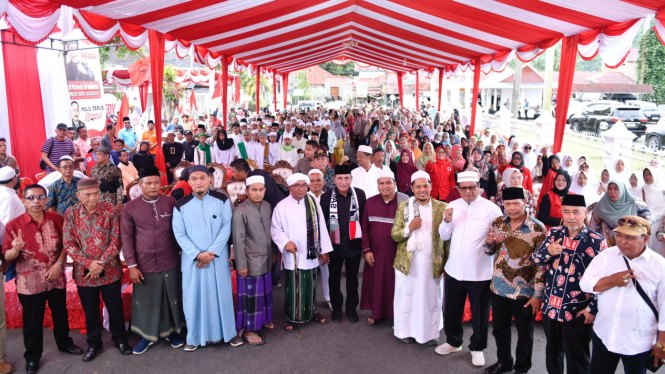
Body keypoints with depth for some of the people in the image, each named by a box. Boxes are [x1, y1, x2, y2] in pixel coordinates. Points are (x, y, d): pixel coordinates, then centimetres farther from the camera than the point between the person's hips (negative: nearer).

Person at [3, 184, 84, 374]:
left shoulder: (57, 219, -4)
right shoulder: (14, 225, -11)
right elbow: (7, 257, -8)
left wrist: (59, 263, -9)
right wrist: (16, 249, -30)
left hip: (56, 278, 2)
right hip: (30, 282, -2)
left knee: (60, 313, 19)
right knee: (32, 320, 12)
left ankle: (64, 343, 42)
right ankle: (32, 356, 30)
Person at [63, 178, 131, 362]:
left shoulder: (111, 211, -11)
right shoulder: (71, 214, -6)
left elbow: (116, 241, -10)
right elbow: (68, 244, -6)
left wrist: (100, 264, -16)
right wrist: (88, 263, -15)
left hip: (110, 271, -1)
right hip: (84, 273, 1)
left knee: (115, 307, 12)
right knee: (90, 310, 16)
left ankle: (120, 339, 34)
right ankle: (94, 344, 36)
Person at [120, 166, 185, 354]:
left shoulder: (170, 203, -3)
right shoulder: (130, 207, -3)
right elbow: (126, 238, -1)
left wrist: (181, 254, 6)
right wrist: (132, 265, -4)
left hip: (170, 263, 1)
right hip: (144, 265, 0)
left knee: (172, 299, 14)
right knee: (146, 301, 12)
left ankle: (172, 331, 35)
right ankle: (147, 335, 32)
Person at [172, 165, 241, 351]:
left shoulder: (222, 200, -4)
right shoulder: (181, 205, -4)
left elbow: (226, 228, -7)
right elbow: (180, 234, -3)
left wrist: (212, 252, -14)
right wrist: (197, 254, -13)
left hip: (218, 258, 0)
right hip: (192, 259, 0)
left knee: (222, 294, 8)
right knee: (194, 296, 7)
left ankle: (229, 332, 24)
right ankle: (195, 337, 22)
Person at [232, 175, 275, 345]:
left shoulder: (267, 206, 2)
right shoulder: (240, 212, -18)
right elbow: (238, 240, -16)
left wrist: (271, 253, 15)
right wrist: (241, 265, -14)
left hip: (266, 259, 6)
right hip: (251, 261, -6)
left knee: (265, 291, 18)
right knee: (250, 294, 4)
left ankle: (263, 319, 39)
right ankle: (248, 329, 19)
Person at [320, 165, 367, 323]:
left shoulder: (359, 194, -7)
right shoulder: (326, 197, -9)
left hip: (354, 244, 0)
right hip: (334, 244, 0)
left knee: (352, 278, 15)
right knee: (334, 277, 14)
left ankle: (351, 308, 32)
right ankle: (336, 308, 32)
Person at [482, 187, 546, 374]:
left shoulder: (538, 229, -16)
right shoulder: (498, 223, -1)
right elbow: (490, 251, 11)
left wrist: (538, 295, -15)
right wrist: (489, 242, -13)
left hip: (524, 293, -4)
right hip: (498, 288, 4)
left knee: (525, 335, 14)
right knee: (499, 329, 20)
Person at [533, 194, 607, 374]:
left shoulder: (597, 242, -11)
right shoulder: (553, 233, 2)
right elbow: (535, 259, 2)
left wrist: (593, 309, -11)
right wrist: (548, 251, -19)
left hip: (577, 312, -4)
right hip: (550, 306, 4)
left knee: (577, 359, 12)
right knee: (552, 353, 22)